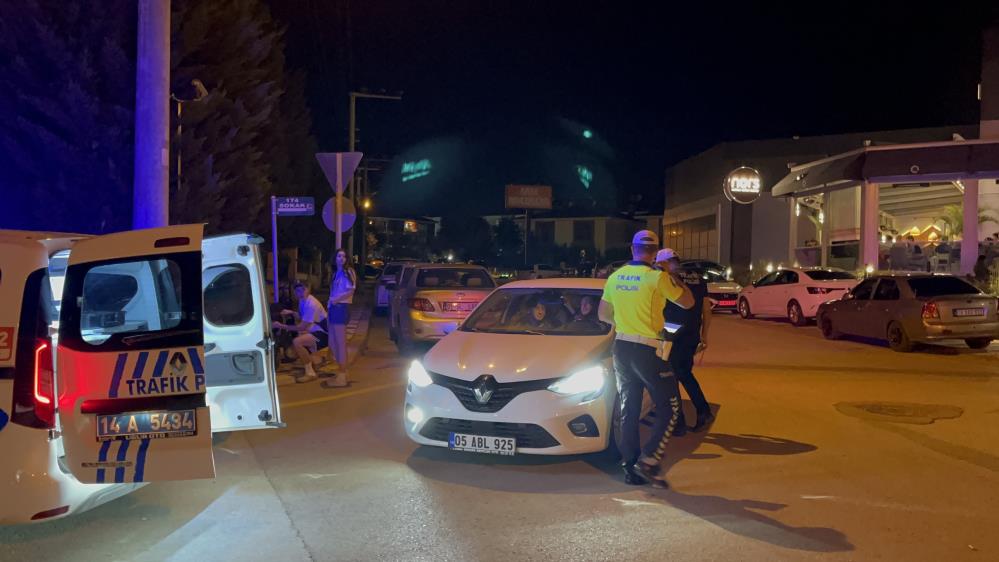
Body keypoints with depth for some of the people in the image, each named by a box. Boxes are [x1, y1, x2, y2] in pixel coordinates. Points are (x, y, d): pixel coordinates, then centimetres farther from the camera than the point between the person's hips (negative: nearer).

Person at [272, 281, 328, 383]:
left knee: (297, 342, -28)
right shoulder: (302, 301, 4)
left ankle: (310, 373, -19)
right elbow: (301, 317, 20)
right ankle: (315, 358, 29)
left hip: (323, 334, -10)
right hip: (315, 331, 10)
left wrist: (281, 326, -21)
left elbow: (302, 327, -23)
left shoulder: (311, 305, -24)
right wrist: (291, 313, 2)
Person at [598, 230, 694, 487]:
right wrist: (672, 277, 11)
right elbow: (688, 302, -1)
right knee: (669, 408, 5)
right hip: (648, 350, -6)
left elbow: (603, 314, 14)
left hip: (621, 348, 6)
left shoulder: (615, 277, 5)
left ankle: (631, 469, 15)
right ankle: (649, 460, -7)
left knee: (628, 410, 13)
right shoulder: (657, 277, -12)